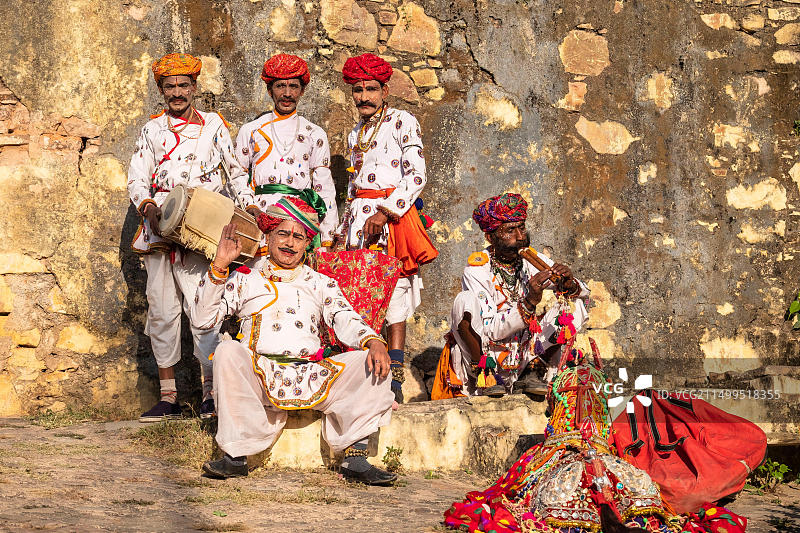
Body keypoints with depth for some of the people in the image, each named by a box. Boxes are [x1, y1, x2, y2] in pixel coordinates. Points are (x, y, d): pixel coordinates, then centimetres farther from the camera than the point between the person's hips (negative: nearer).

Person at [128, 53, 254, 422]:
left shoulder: (213, 124, 12)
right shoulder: (152, 130, 17)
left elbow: (236, 170, 16)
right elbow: (136, 179, 13)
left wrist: (249, 206, 1)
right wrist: (147, 205, -8)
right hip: (159, 228, 3)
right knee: (161, 309, 1)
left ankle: (210, 394, -7)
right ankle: (168, 397, 7)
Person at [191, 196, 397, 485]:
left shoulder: (321, 283, 23)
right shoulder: (245, 280, 20)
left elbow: (347, 321, 7)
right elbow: (202, 320, 10)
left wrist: (374, 342, -15)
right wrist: (219, 267, 1)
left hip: (311, 375, 1)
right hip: (259, 375, -1)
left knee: (369, 363, -21)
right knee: (227, 351, -32)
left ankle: (355, 458, -26)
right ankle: (237, 453, -28)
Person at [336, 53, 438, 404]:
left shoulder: (402, 122, -1)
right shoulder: (357, 133, 20)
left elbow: (416, 177, -10)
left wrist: (385, 212, -18)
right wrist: (345, 227, 18)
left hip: (393, 216, -6)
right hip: (359, 217, 6)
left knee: (393, 294, -10)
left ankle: (394, 380, -11)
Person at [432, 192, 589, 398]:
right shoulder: (476, 271, -16)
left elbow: (584, 292, 1)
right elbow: (491, 331, -23)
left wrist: (570, 285, -24)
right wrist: (529, 303, -36)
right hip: (481, 356, -4)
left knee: (573, 305, -10)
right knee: (466, 300, -29)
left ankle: (533, 372, -11)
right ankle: (483, 374, -19)